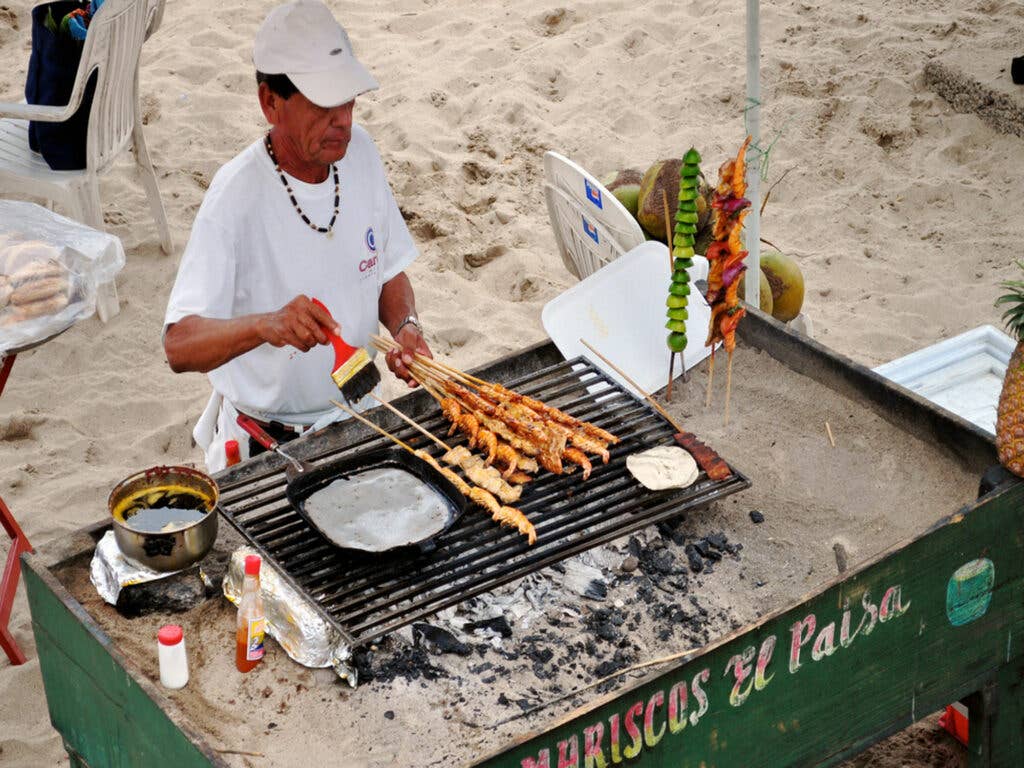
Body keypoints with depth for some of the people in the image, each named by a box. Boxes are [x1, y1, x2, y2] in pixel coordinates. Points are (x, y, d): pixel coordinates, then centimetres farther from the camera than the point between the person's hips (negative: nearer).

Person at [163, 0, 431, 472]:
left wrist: (405, 327, -8)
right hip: (266, 444, -5)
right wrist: (266, 325, -44)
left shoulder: (360, 153, -2)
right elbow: (179, 347, -28)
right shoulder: (237, 195, -21)